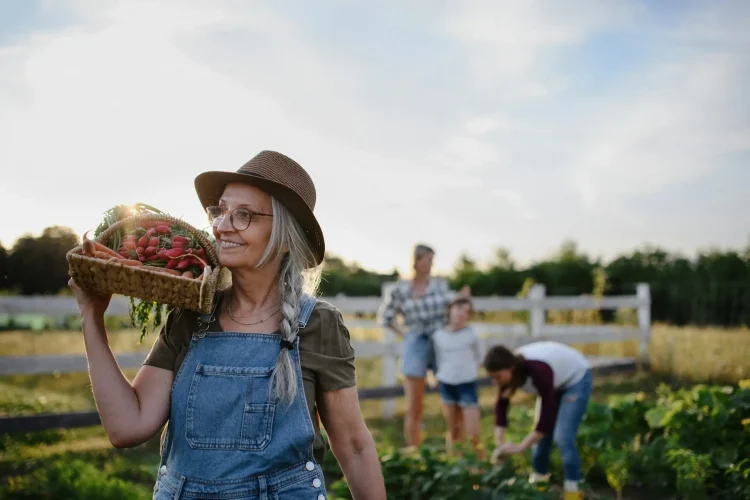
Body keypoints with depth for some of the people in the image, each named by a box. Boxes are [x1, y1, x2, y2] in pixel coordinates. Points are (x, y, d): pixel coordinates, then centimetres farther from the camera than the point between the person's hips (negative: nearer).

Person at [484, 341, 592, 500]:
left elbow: (548, 416, -39)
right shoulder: (509, 370, -20)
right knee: (540, 435, 5)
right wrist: (499, 444, -23)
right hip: (555, 382, 7)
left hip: (576, 378, -7)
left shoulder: (538, 370, -41)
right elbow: (501, 407, -12)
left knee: (563, 437, -15)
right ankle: (538, 481, 21)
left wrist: (519, 447, -36)